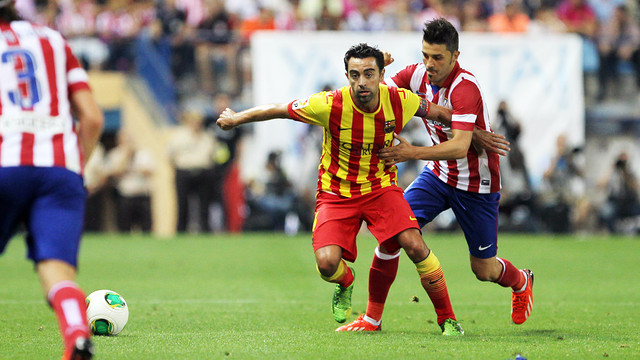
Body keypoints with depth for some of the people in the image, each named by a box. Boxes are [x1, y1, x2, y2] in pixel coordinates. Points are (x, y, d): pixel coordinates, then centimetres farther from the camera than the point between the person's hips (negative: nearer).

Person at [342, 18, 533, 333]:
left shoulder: (464, 88, -29)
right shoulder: (417, 74, -8)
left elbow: (460, 146, -39)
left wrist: (413, 153, -44)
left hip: (476, 184, -5)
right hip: (438, 175, 5)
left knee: (483, 270, 5)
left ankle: (521, 281, 43)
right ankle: (373, 316, -5)